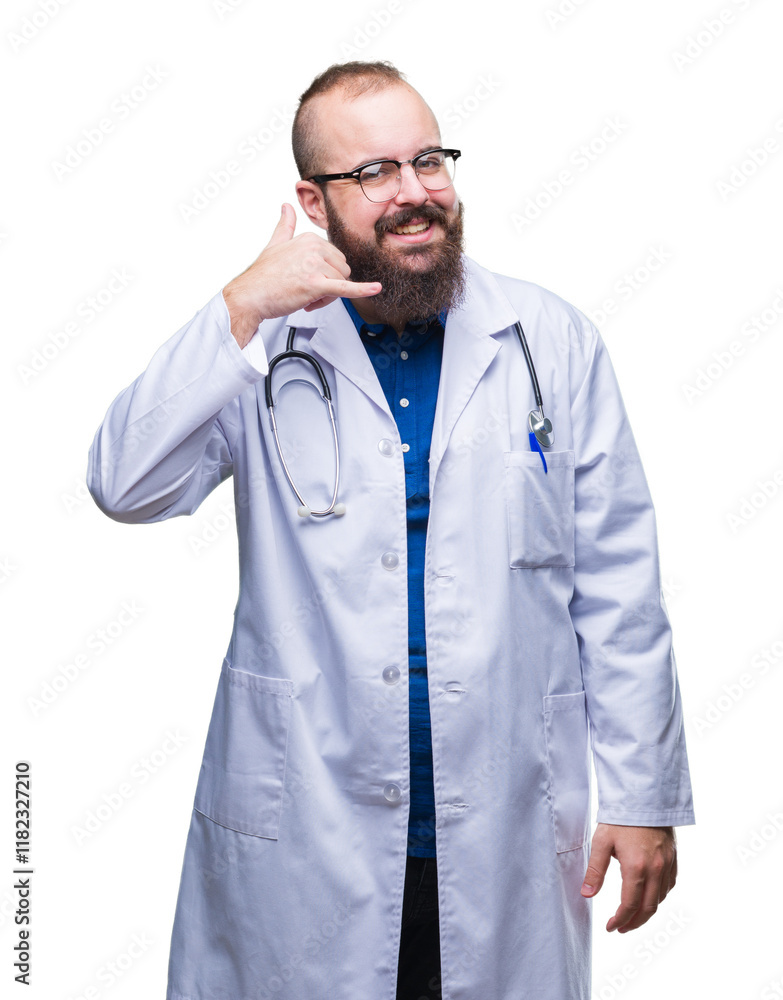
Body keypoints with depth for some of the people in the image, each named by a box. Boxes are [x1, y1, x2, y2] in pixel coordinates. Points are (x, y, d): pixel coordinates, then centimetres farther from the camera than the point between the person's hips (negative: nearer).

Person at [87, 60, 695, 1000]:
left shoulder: (552, 339, 1)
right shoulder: (264, 345, -1)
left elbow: (617, 585, 1)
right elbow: (126, 487, -13)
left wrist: (645, 796, 0)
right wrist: (239, 310, -22)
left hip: (509, 830, 1)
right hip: (301, 828, 0)